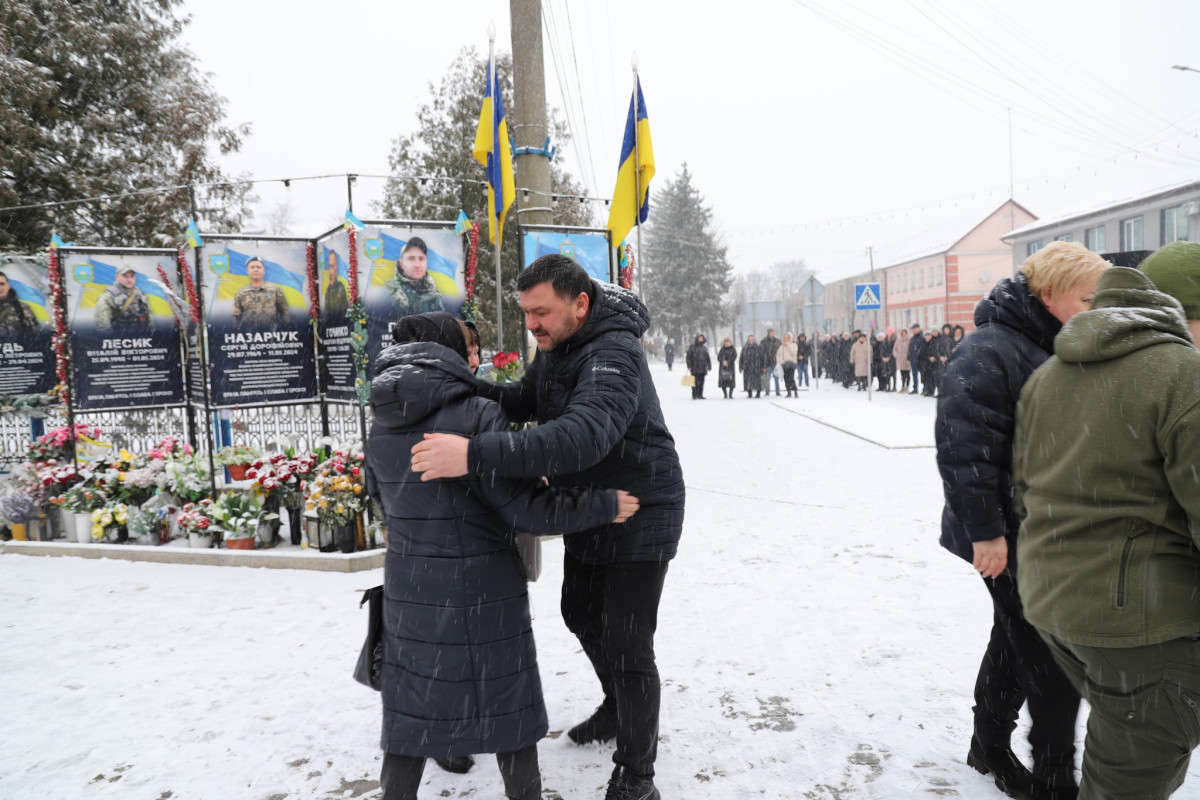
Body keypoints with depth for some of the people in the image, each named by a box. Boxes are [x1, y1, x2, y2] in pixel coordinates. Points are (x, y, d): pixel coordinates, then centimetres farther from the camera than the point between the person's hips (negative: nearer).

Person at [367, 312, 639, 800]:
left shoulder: (381, 431, 3)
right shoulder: (476, 417, -18)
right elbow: (526, 506, -19)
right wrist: (606, 505, -10)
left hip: (407, 590, 5)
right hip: (481, 592, -5)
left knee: (411, 712, 17)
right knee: (507, 707, 13)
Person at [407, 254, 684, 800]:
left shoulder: (614, 356, -31)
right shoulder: (557, 346, 0)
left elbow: (582, 437, -47)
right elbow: (524, 402, 10)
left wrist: (476, 456, -55)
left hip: (640, 517, -9)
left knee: (626, 646, -2)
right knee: (581, 615, 23)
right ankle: (618, 710, 49)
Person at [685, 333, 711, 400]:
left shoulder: (704, 348, 15)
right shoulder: (692, 347, -2)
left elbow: (707, 357, 21)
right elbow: (688, 357, -5)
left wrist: (709, 365, 16)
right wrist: (689, 366, -11)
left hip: (703, 368, 5)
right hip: (695, 369, -5)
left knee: (701, 382, 7)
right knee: (695, 382, -7)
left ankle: (700, 395, 14)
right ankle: (694, 395, -3)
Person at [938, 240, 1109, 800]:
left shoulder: (1059, 350, 10)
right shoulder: (990, 353, -21)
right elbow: (964, 446, -26)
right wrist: (985, 531, -24)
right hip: (1010, 538, -9)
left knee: (1018, 641, 20)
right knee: (1051, 659, 0)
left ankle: (991, 747, 38)